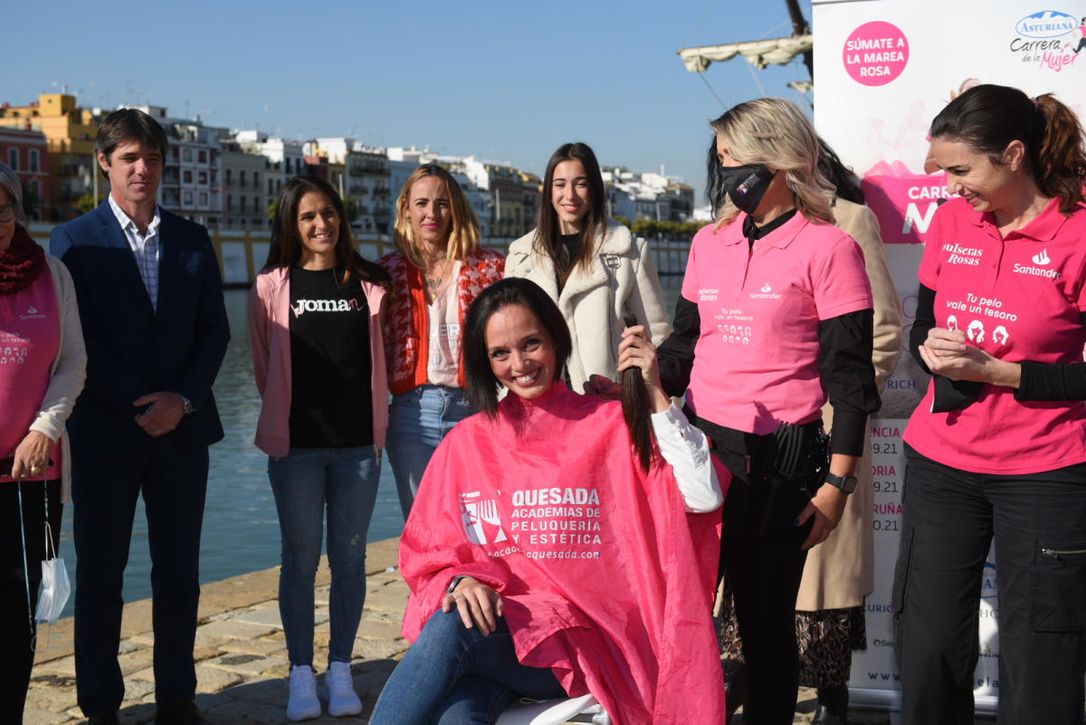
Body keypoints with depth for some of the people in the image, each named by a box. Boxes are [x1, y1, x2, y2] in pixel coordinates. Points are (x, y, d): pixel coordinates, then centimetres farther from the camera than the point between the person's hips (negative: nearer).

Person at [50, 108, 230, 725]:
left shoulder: (193, 240, 9)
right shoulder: (74, 240, -1)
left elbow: (216, 331, 6)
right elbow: (73, 340, -6)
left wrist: (184, 399, -8)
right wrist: (140, 407, -11)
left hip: (183, 429, 3)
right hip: (106, 433, -2)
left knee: (179, 574, 8)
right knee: (100, 576, 6)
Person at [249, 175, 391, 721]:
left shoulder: (368, 284, 5)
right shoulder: (272, 286, 3)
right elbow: (264, 365, 10)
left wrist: (374, 419, 8)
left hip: (359, 441, 1)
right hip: (296, 442, -1)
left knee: (349, 558, 7)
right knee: (300, 559, 4)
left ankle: (341, 670, 18)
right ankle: (301, 675, 14)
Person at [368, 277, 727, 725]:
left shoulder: (611, 425, 5)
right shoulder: (466, 442, 13)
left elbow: (703, 498, -8)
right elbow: (428, 554, 10)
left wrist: (655, 396, -11)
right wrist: (459, 582, -13)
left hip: (583, 645, -2)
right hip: (485, 622, 2)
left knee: (452, 630, -32)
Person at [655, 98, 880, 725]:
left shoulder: (827, 247, -6)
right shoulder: (710, 243, 11)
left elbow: (849, 374, -7)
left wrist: (837, 483, -10)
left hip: (778, 460, -5)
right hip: (700, 443, 5)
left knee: (765, 619, 6)